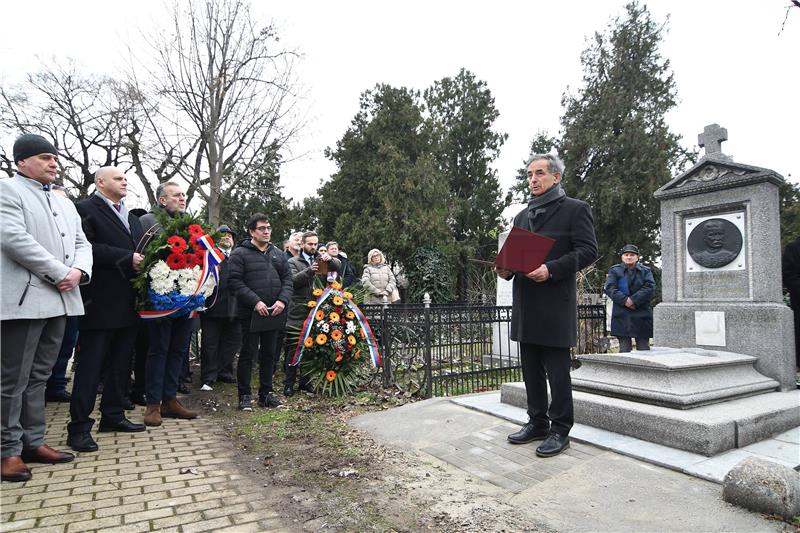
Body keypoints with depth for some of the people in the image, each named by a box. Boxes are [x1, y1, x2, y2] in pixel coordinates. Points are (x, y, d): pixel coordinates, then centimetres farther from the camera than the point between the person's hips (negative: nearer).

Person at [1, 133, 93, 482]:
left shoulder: (65, 203, 20)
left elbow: (82, 243, 15)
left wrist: (78, 271, -6)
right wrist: (59, 273, -16)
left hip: (58, 301, 7)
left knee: (38, 376, 13)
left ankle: (33, 442, 22)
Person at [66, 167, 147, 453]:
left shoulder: (131, 217, 20)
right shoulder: (86, 209, -4)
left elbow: (141, 249, 19)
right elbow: (87, 247, -17)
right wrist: (126, 258, -19)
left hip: (128, 302, 8)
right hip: (100, 301, -8)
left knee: (121, 363, 13)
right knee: (90, 364, -2)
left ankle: (113, 415, 24)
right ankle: (79, 426, 5)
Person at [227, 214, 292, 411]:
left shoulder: (279, 254, 13)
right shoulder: (240, 253, -4)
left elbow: (287, 279, 10)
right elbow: (235, 281, -13)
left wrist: (282, 300, -8)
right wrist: (255, 302, -20)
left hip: (273, 314, 5)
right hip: (251, 313, -5)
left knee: (269, 354, 12)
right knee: (248, 354, 2)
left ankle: (266, 393, 23)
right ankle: (245, 395, 14)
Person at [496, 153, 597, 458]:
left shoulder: (575, 209, -1)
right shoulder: (522, 216, 20)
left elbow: (588, 251, -10)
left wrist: (550, 270, -21)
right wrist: (506, 269, 0)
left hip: (556, 305, -7)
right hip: (525, 306, 7)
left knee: (557, 371, 1)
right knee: (531, 370, 13)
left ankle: (560, 430, 13)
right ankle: (538, 422, 26)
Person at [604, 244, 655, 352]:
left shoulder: (645, 271, 12)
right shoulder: (615, 270, 10)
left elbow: (650, 287, -4)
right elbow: (609, 288, -4)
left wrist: (633, 300, -16)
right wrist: (625, 300, -17)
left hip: (642, 315, 1)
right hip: (622, 316, -1)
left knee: (644, 348, 3)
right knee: (624, 349, 0)